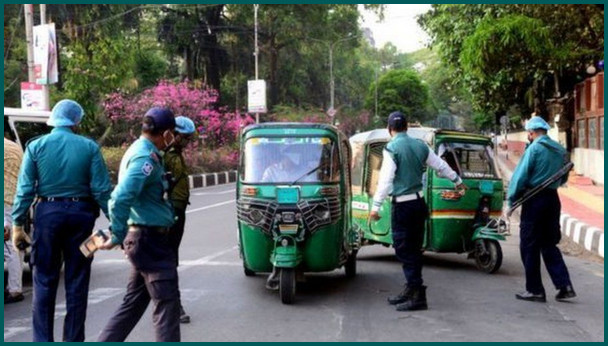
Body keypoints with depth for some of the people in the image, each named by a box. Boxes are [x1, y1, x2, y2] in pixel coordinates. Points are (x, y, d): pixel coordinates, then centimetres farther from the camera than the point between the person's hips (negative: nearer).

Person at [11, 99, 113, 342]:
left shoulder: (36, 146, 0)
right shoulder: (89, 147, -3)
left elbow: (25, 189, -3)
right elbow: (102, 189, -6)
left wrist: (17, 224, 2)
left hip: (47, 213, 0)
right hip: (80, 214, 0)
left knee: (45, 280, 8)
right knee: (77, 283, 8)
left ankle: (43, 339, 11)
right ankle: (73, 339, 15)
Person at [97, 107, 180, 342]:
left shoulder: (141, 151, 12)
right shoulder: (146, 158, -19)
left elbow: (123, 196, 21)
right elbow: (120, 200, -29)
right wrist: (117, 238, -21)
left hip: (145, 238, 10)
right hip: (150, 239, -10)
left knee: (134, 301, 17)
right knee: (166, 301, -4)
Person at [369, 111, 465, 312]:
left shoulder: (392, 149, -11)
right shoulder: (420, 146, 8)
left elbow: (386, 180, -18)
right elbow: (441, 166, 19)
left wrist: (376, 206, -15)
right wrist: (457, 181, 35)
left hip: (402, 205, -7)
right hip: (419, 203, 7)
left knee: (405, 250, -4)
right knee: (414, 250, 14)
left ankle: (418, 296, -7)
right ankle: (411, 291, 24)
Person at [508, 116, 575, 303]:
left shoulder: (534, 149, -11)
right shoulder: (560, 151, 9)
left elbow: (520, 176, -14)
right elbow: (563, 178, 18)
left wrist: (512, 200, -7)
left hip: (535, 201, -7)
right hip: (553, 199, 7)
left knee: (529, 246, 3)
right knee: (549, 245, 16)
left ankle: (534, 290, 7)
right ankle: (565, 286, 8)